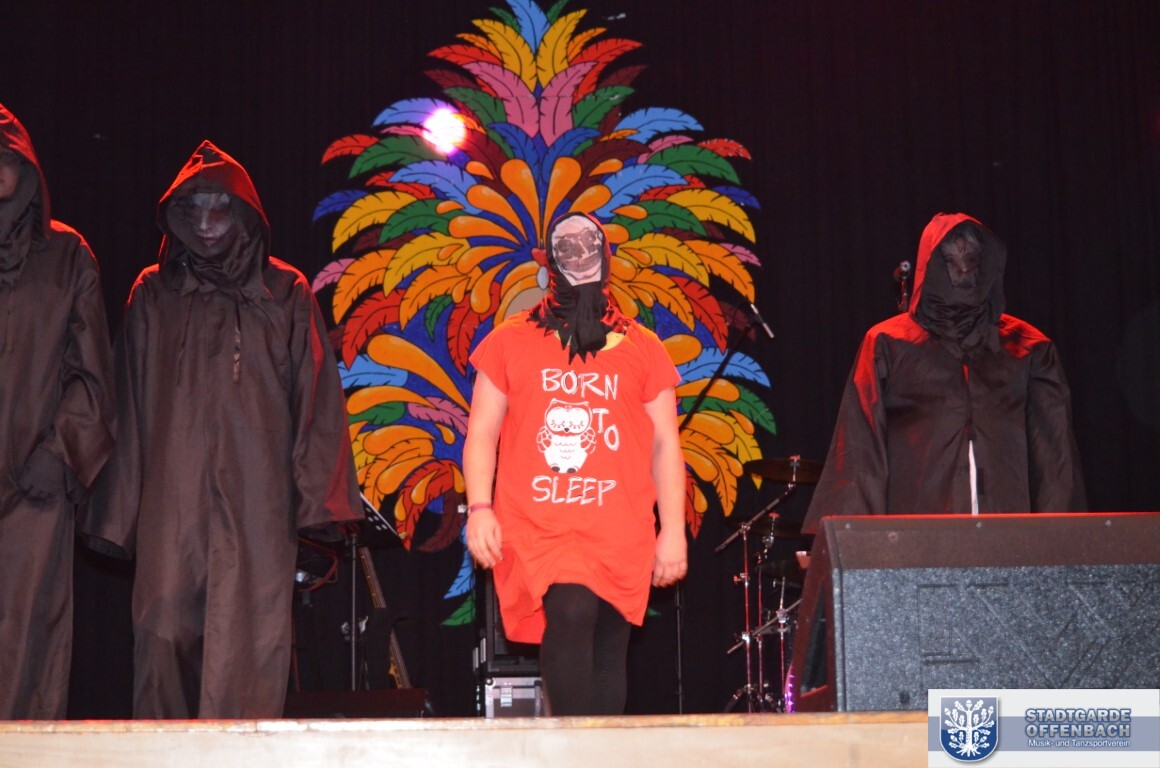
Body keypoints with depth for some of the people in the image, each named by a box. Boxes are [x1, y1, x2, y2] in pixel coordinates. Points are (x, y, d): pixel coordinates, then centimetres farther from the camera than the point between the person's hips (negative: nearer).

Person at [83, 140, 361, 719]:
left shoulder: (285, 293, 11)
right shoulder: (154, 294, 15)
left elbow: (316, 399, 7)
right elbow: (131, 406, 12)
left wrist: (316, 495, -4)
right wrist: (120, 510, 5)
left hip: (258, 499, -1)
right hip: (171, 501, 1)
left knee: (251, 637, -9)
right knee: (166, 634, -5)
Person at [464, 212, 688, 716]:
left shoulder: (642, 349, 12)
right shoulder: (509, 343, 11)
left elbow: (665, 445, 12)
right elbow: (482, 433, 10)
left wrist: (673, 531, 6)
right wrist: (479, 509, -3)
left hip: (621, 537, 2)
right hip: (537, 529, -2)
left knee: (607, 657, 1)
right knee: (570, 612, -25)